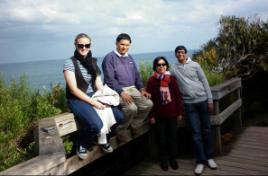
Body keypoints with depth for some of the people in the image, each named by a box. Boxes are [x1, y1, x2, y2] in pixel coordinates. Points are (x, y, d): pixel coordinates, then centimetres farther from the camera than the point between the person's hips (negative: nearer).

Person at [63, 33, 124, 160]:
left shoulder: (93, 62, 9)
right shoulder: (69, 62, -10)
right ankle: (81, 144, 2)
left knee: (119, 117, -12)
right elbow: (73, 89, -15)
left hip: (94, 96, 6)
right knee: (96, 124, -31)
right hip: (77, 99, -6)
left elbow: (99, 84, 7)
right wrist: (93, 102, -20)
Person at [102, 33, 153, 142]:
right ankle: (121, 132, -6)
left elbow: (136, 75, 20)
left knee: (148, 104, -12)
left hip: (132, 89, 7)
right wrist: (122, 92, -23)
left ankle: (134, 126, 8)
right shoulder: (109, 58, -6)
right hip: (118, 90, -7)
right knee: (131, 108, -30)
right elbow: (110, 79, -14)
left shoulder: (129, 57, 17)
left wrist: (142, 89, 5)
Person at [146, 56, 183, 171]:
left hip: (172, 113, 2)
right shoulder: (151, 80, -4)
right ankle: (163, 160, 25)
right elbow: (149, 99, -4)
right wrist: (151, 115, -7)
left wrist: (179, 112, 4)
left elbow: (177, 96, 5)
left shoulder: (172, 79, 3)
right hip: (159, 115, -2)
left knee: (172, 137, 9)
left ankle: (173, 159, 27)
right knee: (162, 139, 7)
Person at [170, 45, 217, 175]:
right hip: (189, 104, 0)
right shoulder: (174, 69, 5)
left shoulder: (195, 65, 2)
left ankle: (209, 157, 22)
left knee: (206, 130, 9)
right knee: (196, 132, 1)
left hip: (202, 100, 0)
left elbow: (204, 82, 2)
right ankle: (200, 161, 9)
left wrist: (210, 99, -2)